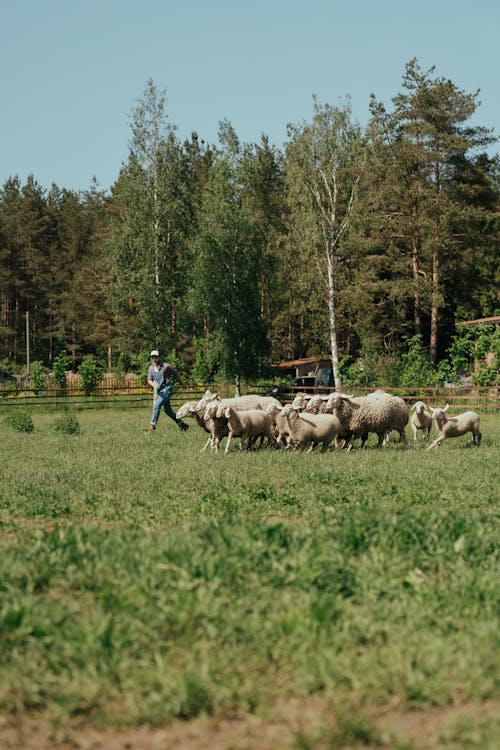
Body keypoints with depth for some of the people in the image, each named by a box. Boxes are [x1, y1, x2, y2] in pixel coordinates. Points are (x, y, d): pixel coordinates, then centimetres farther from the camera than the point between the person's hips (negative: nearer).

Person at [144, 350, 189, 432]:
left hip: (167, 389, -7)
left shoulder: (166, 366, -12)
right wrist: (153, 384, -18)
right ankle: (182, 424, 21)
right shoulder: (151, 368, 4)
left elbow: (175, 373, 2)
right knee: (167, 410, 11)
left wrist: (182, 383, 14)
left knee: (157, 405, -19)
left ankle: (152, 424, -16)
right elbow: (149, 380, 6)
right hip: (159, 391, 7)